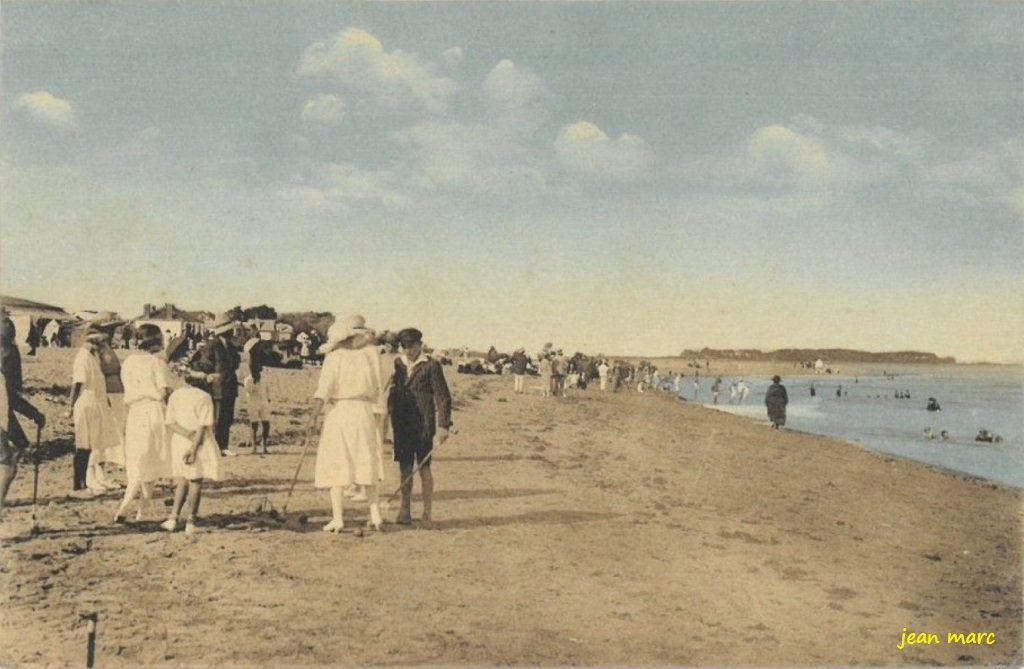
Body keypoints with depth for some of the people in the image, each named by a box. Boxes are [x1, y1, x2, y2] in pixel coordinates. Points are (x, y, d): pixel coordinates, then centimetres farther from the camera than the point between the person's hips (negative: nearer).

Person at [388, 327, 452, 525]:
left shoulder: (431, 366, -5)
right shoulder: (397, 365, 10)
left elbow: (443, 397, -6)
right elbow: (392, 393, 16)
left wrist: (443, 426, -11)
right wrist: (390, 418, 12)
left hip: (424, 424, -4)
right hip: (402, 423, 5)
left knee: (424, 467, 1)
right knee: (404, 468, 7)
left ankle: (427, 513, 8)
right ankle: (405, 511, 15)